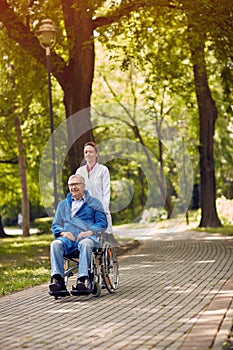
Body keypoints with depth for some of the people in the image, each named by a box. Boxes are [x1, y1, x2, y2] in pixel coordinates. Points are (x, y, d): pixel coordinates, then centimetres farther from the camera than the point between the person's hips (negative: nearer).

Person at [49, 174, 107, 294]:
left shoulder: (94, 203, 18)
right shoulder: (63, 204, 27)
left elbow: (102, 223, 8)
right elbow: (55, 225, 21)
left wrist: (89, 232, -11)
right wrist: (63, 232, -4)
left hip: (87, 237, -2)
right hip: (68, 238, 2)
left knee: (85, 244, -40)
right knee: (55, 244, -33)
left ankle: (82, 279, -48)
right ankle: (58, 279, -42)